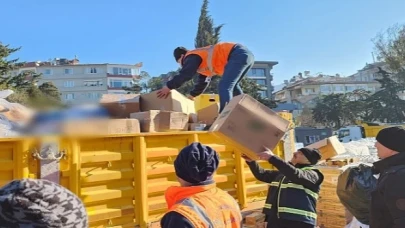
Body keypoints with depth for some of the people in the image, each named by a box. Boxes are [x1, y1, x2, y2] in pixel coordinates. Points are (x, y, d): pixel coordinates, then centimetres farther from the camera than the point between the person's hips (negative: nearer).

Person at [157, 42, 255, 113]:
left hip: (238, 55, -10)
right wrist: (192, 95, 42)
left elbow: (185, 74, -14)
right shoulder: (203, 61, 29)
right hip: (245, 54, 10)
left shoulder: (192, 57, 0)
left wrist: (168, 87, -6)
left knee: (224, 87, -17)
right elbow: (203, 81, 37)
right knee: (232, 86, 20)